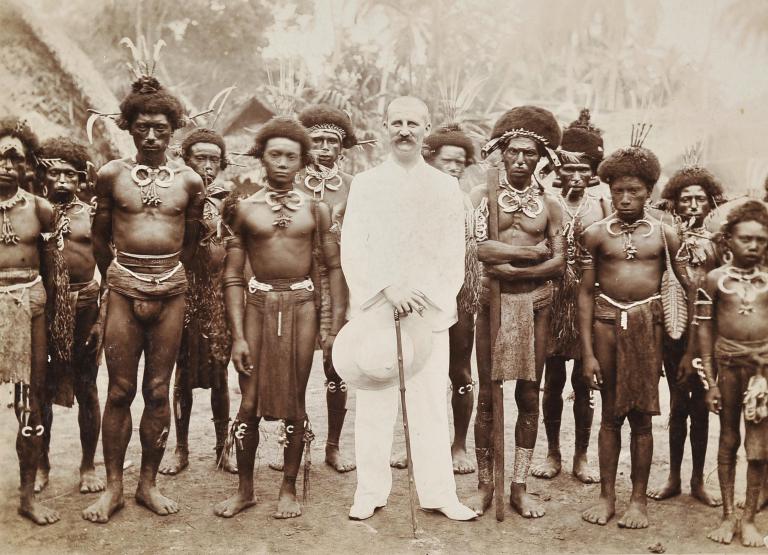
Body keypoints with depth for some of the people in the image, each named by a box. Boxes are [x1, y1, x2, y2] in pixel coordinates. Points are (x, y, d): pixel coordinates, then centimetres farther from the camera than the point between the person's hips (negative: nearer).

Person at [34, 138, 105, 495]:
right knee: (41, 388, 8)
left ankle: (88, 466, 19)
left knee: (86, 389, 6)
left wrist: (102, 316, -4)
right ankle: (41, 465, 23)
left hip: (85, 305, 0)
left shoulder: (92, 215, 6)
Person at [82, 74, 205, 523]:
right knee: (120, 390, 2)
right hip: (123, 286, -1)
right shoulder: (112, 175, 2)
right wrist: (116, 282, 10)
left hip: (171, 289, 1)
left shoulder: (190, 181, 4)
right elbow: (100, 239, 9)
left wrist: (163, 285, 10)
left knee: (158, 390, 5)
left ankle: (149, 483, 18)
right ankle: (114, 487, 14)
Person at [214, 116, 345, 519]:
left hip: (300, 304, 0)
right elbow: (232, 275, 1)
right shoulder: (245, 209, 3)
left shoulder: (315, 208, 4)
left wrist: (336, 325, -4)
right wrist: (238, 335, -5)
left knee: (294, 403, 7)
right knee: (250, 403, 4)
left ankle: (288, 488, 22)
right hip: (258, 304, 0)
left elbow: (334, 266, 3)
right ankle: (245, 489, 21)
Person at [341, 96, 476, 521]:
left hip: (430, 311, 1)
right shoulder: (365, 183, 8)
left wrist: (434, 299, -6)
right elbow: (352, 249, 0)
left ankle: (438, 493, 10)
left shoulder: (446, 187, 10)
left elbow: (455, 255, 7)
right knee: (373, 405, 2)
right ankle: (370, 492, 12)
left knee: (431, 403, 1)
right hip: (374, 307, 0)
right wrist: (387, 289, -13)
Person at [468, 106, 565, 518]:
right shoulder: (482, 195, 1)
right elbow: (479, 248, -13)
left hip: (534, 304, 2)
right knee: (488, 396, 3)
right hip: (494, 303, -2)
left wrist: (510, 267, -14)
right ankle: (485, 484, 16)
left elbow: (558, 263, -2)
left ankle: (520, 486, 16)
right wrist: (531, 253, -9)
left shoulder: (549, 204, 7)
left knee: (529, 397, 6)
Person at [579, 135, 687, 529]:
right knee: (610, 413, 8)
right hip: (607, 321, 0)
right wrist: (587, 352, -3)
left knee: (641, 415, 6)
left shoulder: (664, 234, 2)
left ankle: (638, 500, 18)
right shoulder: (596, 234, 2)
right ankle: (606, 496, 20)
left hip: (647, 323, 0)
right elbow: (585, 293, 2)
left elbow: (688, 287, 4)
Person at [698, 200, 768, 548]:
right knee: (728, 441, 9)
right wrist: (711, 382, 0)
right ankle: (727, 515, 20)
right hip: (727, 363, 0)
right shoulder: (716, 279, 0)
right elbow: (705, 330, 2)